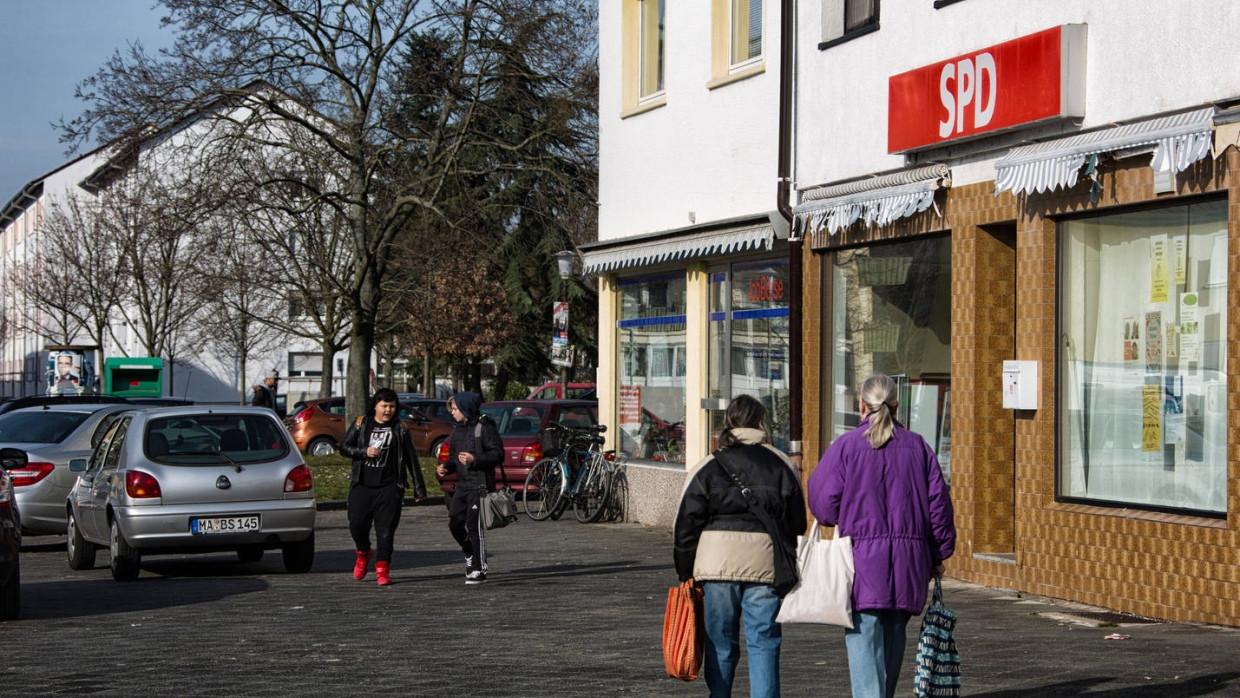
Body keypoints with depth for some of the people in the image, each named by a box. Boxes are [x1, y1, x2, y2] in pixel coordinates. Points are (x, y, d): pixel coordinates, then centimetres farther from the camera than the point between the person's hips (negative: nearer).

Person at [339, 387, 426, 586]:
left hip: (389, 487, -1)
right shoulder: (361, 424, 8)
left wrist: (419, 488, 7)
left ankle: (382, 569, -1)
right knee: (357, 525, 0)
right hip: (362, 485, 1)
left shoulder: (400, 429, 8)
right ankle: (364, 553, 31)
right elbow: (344, 447, 8)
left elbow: (411, 459, 10)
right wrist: (364, 452, -10)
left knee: (385, 528, -7)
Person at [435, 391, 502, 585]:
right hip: (462, 485, 8)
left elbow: (498, 454, -12)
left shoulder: (484, 428, -8)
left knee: (475, 525, -9)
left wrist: (475, 459, -21)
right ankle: (470, 556, 28)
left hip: (480, 485, -8)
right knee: (455, 523, 5)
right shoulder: (457, 431, 17)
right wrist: (446, 467, 4)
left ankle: (480, 570, -4)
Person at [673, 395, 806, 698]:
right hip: (766, 564, 0)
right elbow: (798, 523, 11)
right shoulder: (783, 465, 6)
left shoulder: (707, 467, 3)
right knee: (764, 643, 3)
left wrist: (686, 574, 10)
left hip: (717, 562, 0)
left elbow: (686, 525, 2)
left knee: (720, 643, 8)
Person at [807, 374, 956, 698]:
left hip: (861, 560, -4)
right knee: (893, 639, 17)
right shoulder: (917, 447, 7)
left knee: (864, 639, -7)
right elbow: (939, 502, 5)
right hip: (909, 560, 4)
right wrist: (938, 554, 14)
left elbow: (823, 501, -5)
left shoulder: (846, 446, -3)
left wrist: (843, 523, 18)